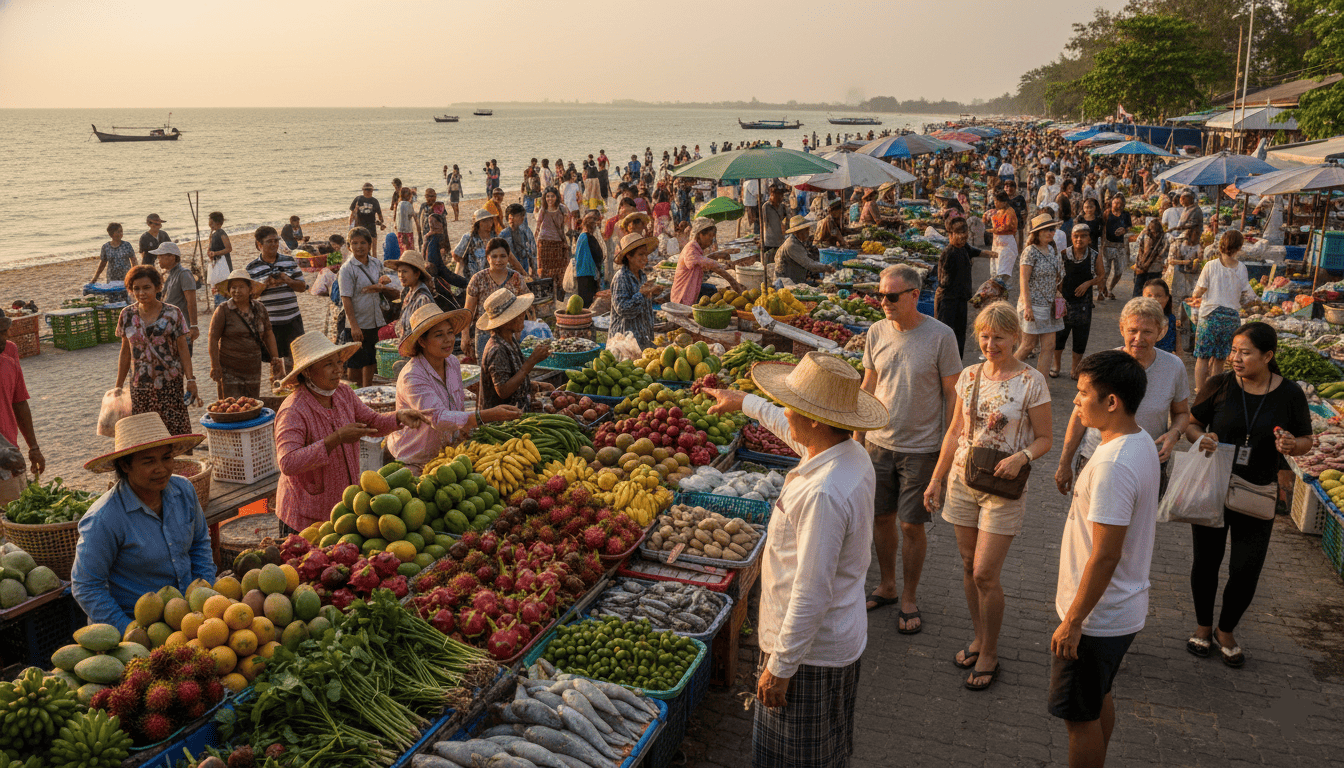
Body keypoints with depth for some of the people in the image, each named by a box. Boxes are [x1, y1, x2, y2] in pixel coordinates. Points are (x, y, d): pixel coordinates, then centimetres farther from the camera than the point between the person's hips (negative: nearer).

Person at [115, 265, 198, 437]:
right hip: (139, 386, 3)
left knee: (177, 430, -7)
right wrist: (119, 386, 13)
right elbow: (126, 352, 12)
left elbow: (183, 349, -1)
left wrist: (190, 380, -9)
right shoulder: (127, 315, 5)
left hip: (170, 384, -3)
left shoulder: (172, 314, -2)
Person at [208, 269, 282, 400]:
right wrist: (215, 366, -12)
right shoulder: (223, 310, -7)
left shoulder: (260, 308, 5)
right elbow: (213, 339, -8)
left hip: (253, 368, 4)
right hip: (229, 370, -4)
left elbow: (268, 334, 14)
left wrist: (275, 359, 10)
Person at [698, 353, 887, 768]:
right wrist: (744, 403, 32)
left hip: (811, 650, -9)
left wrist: (780, 667, -20)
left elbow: (811, 594, -30)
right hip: (843, 637, 9)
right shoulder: (851, 454, -3)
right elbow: (795, 432, 20)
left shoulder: (823, 494, -33)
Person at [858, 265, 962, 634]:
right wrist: (857, 436, 11)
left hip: (922, 448, -4)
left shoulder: (940, 336, -12)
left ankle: (909, 599, 22)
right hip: (879, 444, 4)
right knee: (882, 518, 14)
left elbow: (952, 395, -6)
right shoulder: (877, 332, 0)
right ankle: (887, 586, 34)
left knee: (911, 525, 4)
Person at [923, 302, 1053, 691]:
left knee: (985, 574, -4)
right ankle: (979, 638, 31)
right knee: (969, 567, 13)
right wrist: (936, 479, 11)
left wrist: (1021, 457, -24)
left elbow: (1044, 439, -3)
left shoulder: (1031, 381, -9)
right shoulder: (970, 375, 5)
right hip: (962, 480, 5)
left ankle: (989, 655, 13)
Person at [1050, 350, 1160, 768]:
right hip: (1124, 607, 10)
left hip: (1096, 617, -10)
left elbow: (1105, 556, -28)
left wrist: (1072, 621, -20)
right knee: (1099, 699, 25)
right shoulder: (1141, 442, 2)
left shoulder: (1113, 463, -29)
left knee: (1081, 716, 7)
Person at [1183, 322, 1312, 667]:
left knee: (1246, 570, 5)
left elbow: (1307, 439, 5)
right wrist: (1201, 438, -20)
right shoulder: (1219, 385, -8)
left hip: (1257, 496, 0)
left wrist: (1293, 445, -18)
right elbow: (1192, 424, 3)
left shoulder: (1290, 395, -7)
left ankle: (1226, 631, 30)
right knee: (1207, 561, 12)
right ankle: (1203, 626, 34)